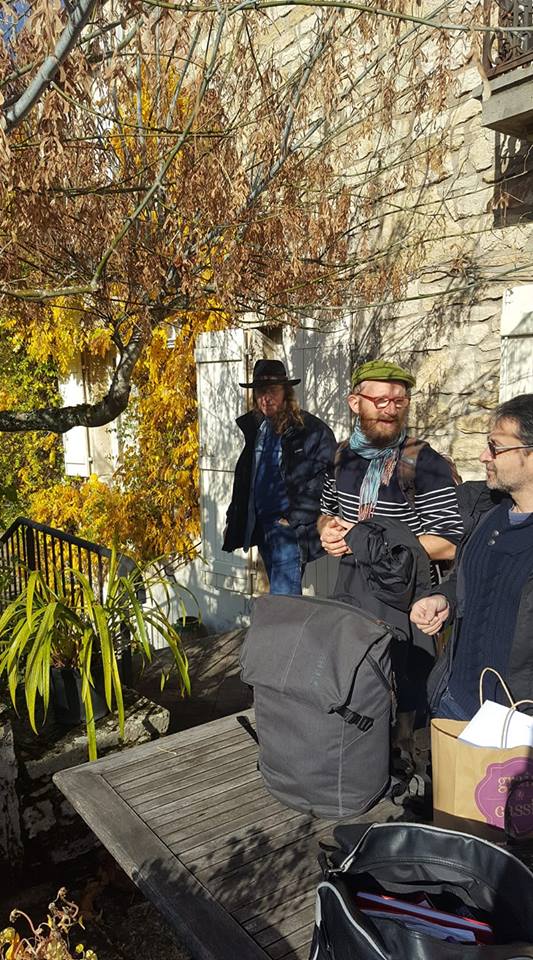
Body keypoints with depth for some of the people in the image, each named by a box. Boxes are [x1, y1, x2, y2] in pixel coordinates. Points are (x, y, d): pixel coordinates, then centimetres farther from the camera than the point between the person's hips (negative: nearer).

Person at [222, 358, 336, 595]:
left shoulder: (312, 430, -10)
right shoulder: (254, 427, 11)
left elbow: (324, 482, -14)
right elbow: (244, 476, 18)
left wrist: (295, 520, -15)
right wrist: (233, 520, 16)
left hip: (289, 528, -7)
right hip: (261, 526, 7)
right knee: (280, 593, 17)